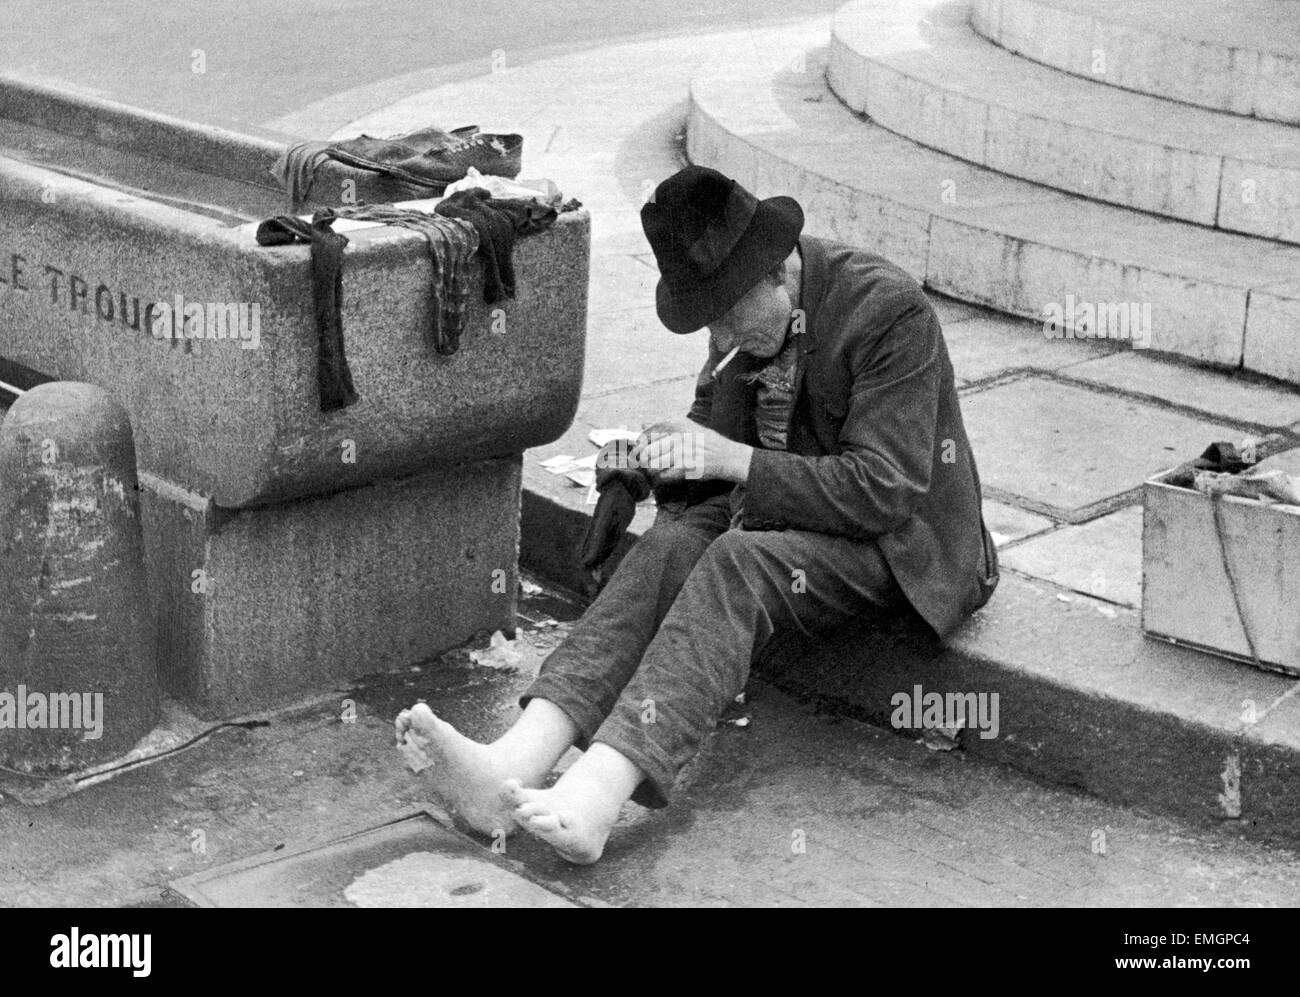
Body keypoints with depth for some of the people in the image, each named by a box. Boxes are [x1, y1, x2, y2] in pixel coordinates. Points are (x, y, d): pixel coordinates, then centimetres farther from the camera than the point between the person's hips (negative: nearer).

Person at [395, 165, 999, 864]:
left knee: (739, 564, -33)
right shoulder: (747, 305, 0)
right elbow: (720, 427, 11)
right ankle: (517, 764, -40)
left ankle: (595, 797, -46)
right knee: (671, 543, -23)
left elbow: (885, 489, -25)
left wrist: (734, 460, -28)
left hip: (898, 537, -6)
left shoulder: (891, 310, -22)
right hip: (790, 510, 7)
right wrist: (676, 453, -14)